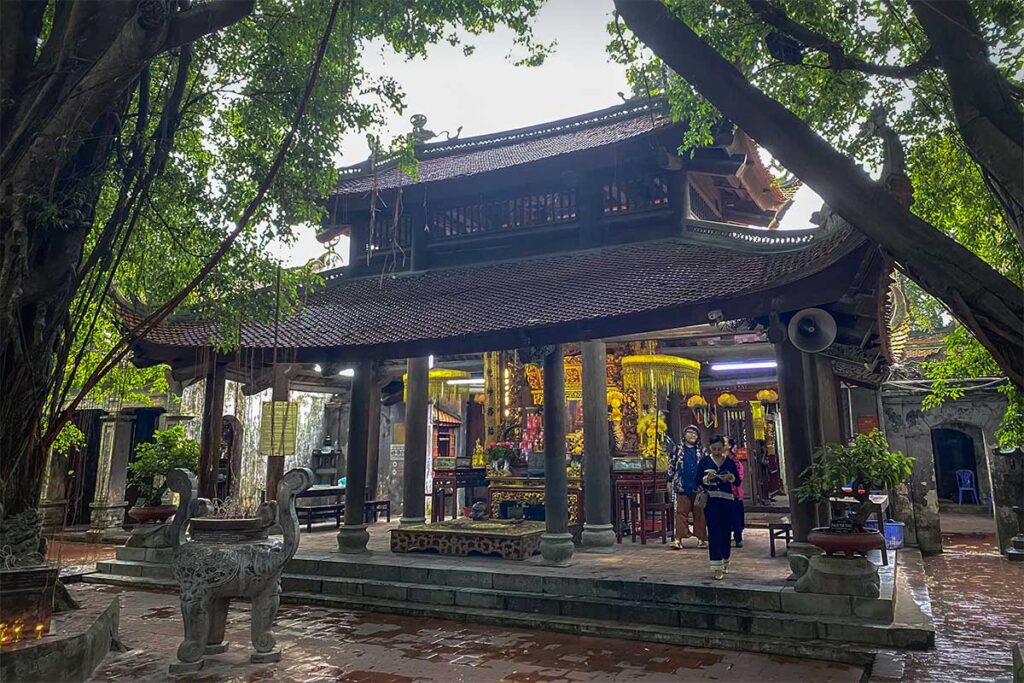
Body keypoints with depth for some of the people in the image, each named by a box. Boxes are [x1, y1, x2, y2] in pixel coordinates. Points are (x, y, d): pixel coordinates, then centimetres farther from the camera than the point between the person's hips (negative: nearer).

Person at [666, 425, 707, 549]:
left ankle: (701, 538, 14)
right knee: (681, 512, -4)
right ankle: (678, 539, -5)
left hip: (698, 487, 2)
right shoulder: (677, 450, 8)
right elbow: (671, 466, 9)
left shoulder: (701, 451, 12)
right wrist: (669, 481, 4)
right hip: (682, 486, -1)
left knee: (699, 513, 6)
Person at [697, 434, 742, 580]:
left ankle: (725, 562, 29)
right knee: (714, 532, -6)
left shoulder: (730, 462, 6)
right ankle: (717, 568, -4)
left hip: (727, 500, 2)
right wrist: (707, 478, -19)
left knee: (726, 532, 9)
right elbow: (698, 481, 1)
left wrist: (730, 477, -15)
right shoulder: (704, 461, 3)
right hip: (710, 500, -2)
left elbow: (738, 482, 5)